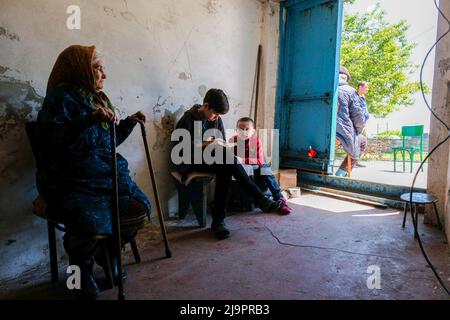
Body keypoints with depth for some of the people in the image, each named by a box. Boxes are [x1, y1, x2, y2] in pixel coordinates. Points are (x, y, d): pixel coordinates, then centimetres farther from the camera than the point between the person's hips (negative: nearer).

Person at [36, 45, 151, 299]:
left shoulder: (98, 99, 19)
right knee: (92, 224, -30)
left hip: (105, 177, 7)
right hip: (71, 182, -7)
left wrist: (129, 123, 16)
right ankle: (82, 266, 7)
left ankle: (109, 250, 17)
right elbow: (54, 140, -20)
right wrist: (90, 119, -26)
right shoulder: (61, 98, -4)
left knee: (140, 209, -13)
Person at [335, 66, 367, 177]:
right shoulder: (350, 91, -1)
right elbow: (359, 118, -3)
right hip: (343, 136, -4)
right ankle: (342, 172, 19)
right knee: (363, 141, 28)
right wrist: (357, 132, 17)